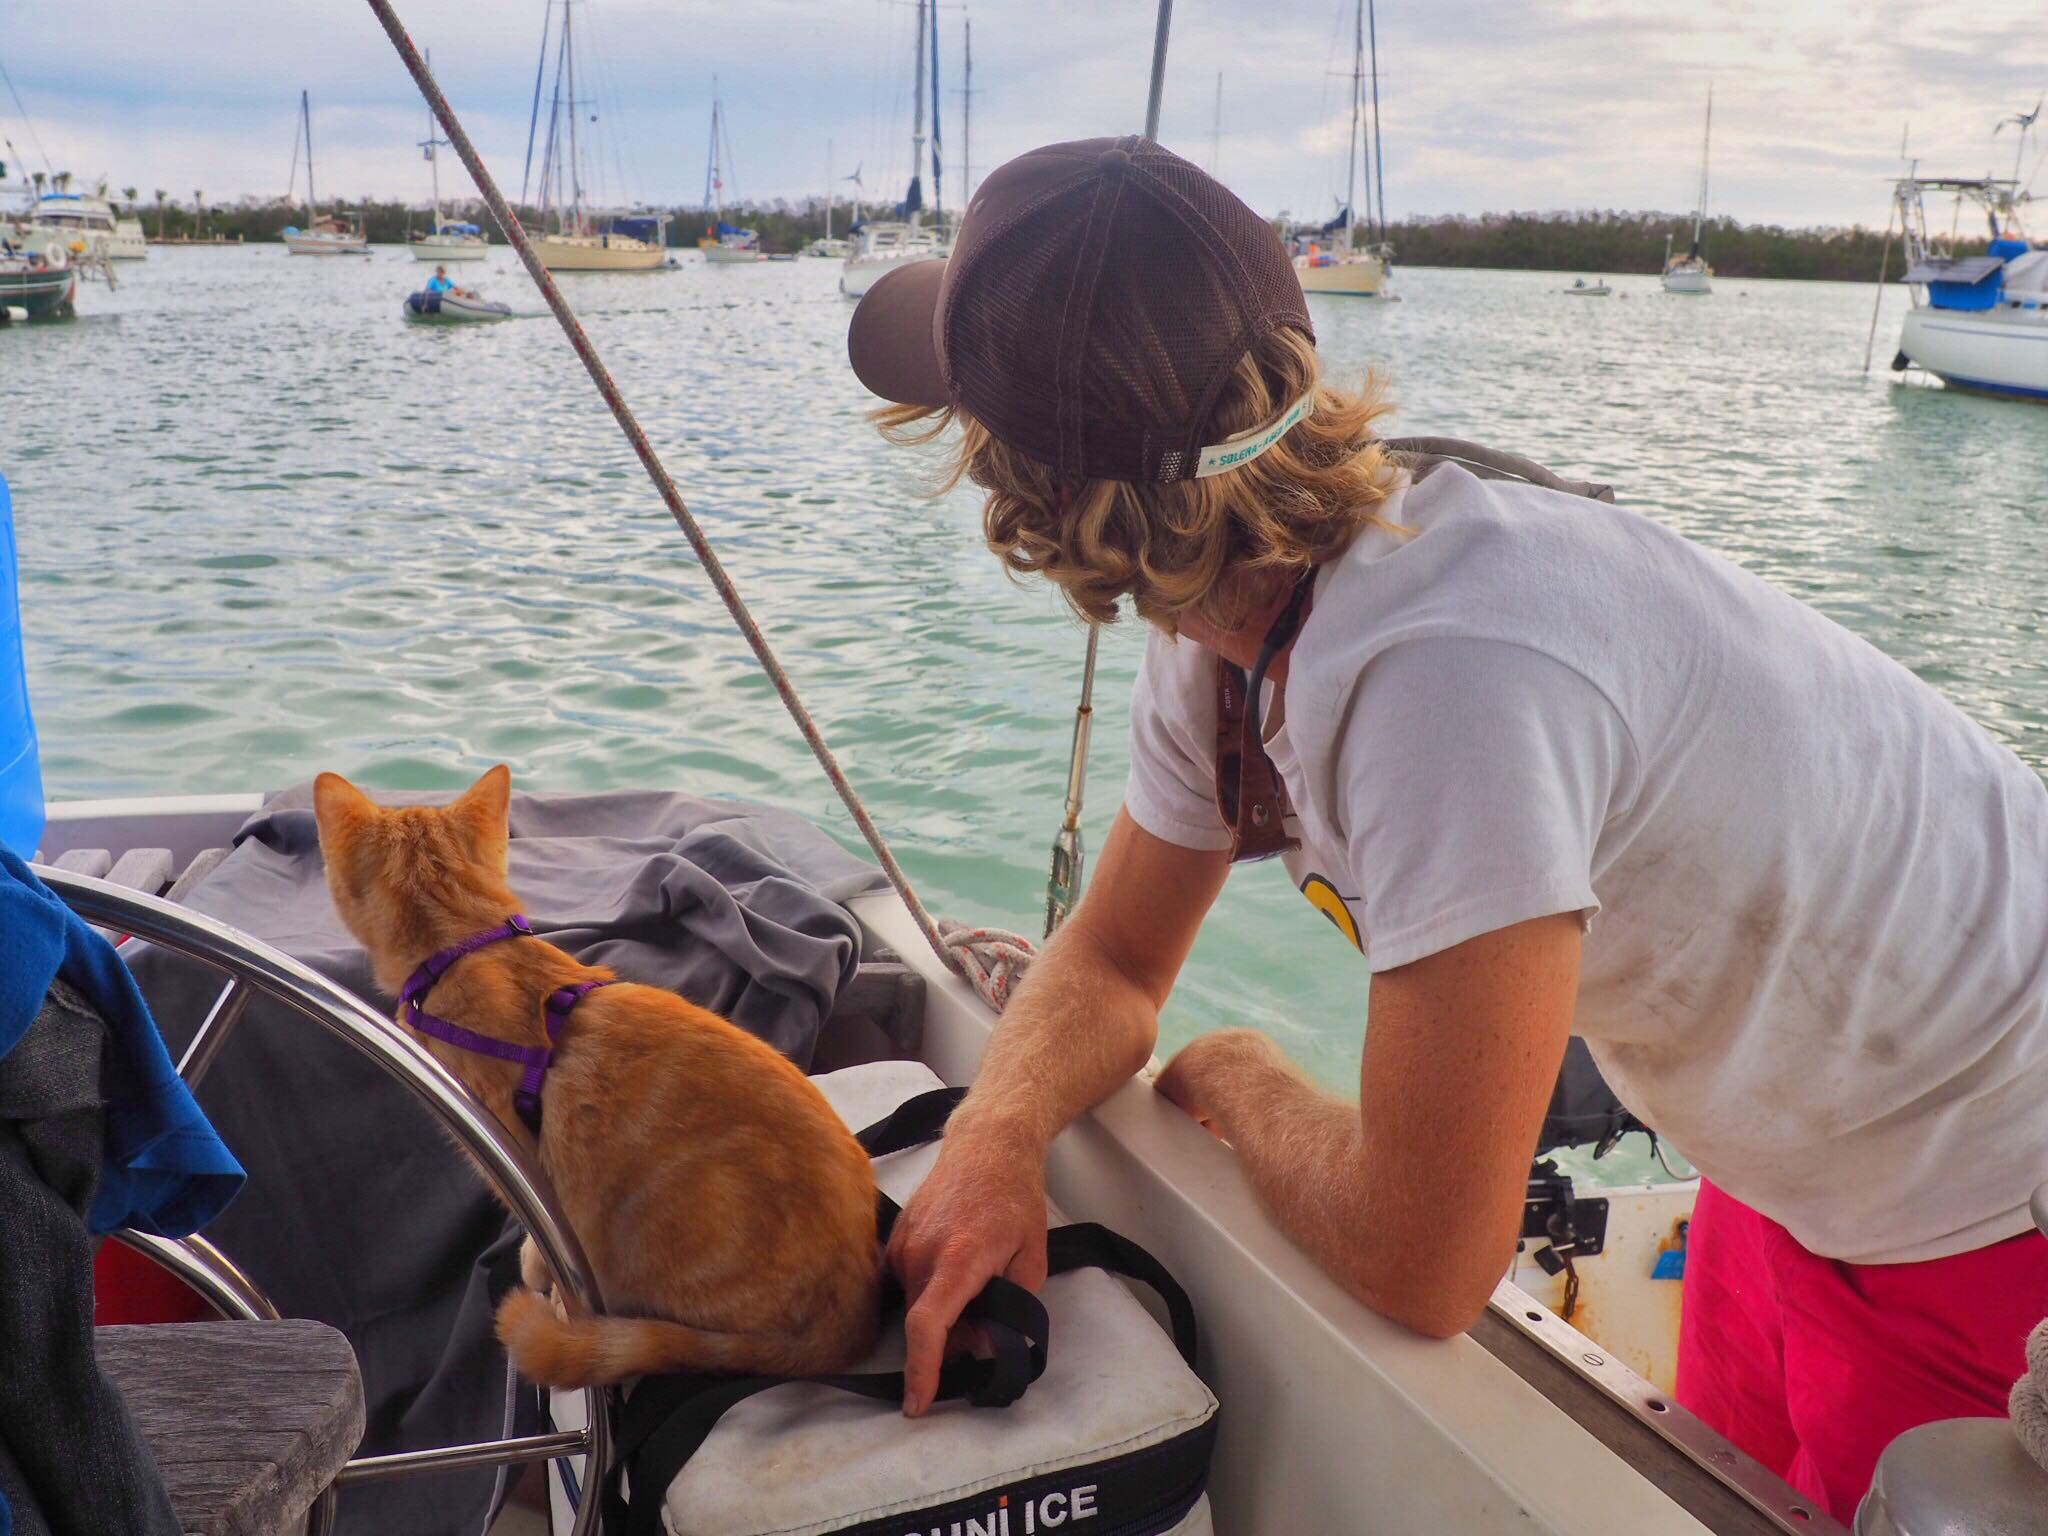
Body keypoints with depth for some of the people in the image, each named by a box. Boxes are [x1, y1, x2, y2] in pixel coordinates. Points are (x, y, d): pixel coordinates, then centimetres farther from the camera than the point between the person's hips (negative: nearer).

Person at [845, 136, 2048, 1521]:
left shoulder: (1452, 681, -40)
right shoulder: (1220, 627, -12)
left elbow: (1420, 1264, -33)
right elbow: (1112, 962, 1)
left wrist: (1236, 1082, -14)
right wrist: (999, 1133, -20)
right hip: (1789, 1161, 7)